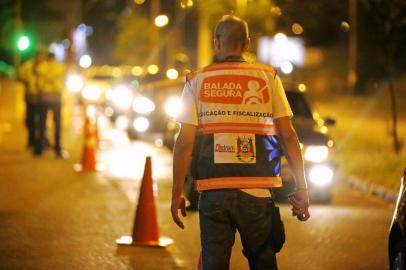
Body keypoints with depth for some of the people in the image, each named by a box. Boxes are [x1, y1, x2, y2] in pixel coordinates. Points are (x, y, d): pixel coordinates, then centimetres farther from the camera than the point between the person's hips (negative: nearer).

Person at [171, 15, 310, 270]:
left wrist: (177, 194, 5)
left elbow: (185, 143, -1)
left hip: (213, 192, 0)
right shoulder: (268, 78, 4)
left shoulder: (196, 81, 5)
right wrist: (302, 189, 3)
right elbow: (288, 136, -1)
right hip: (258, 191, 0)